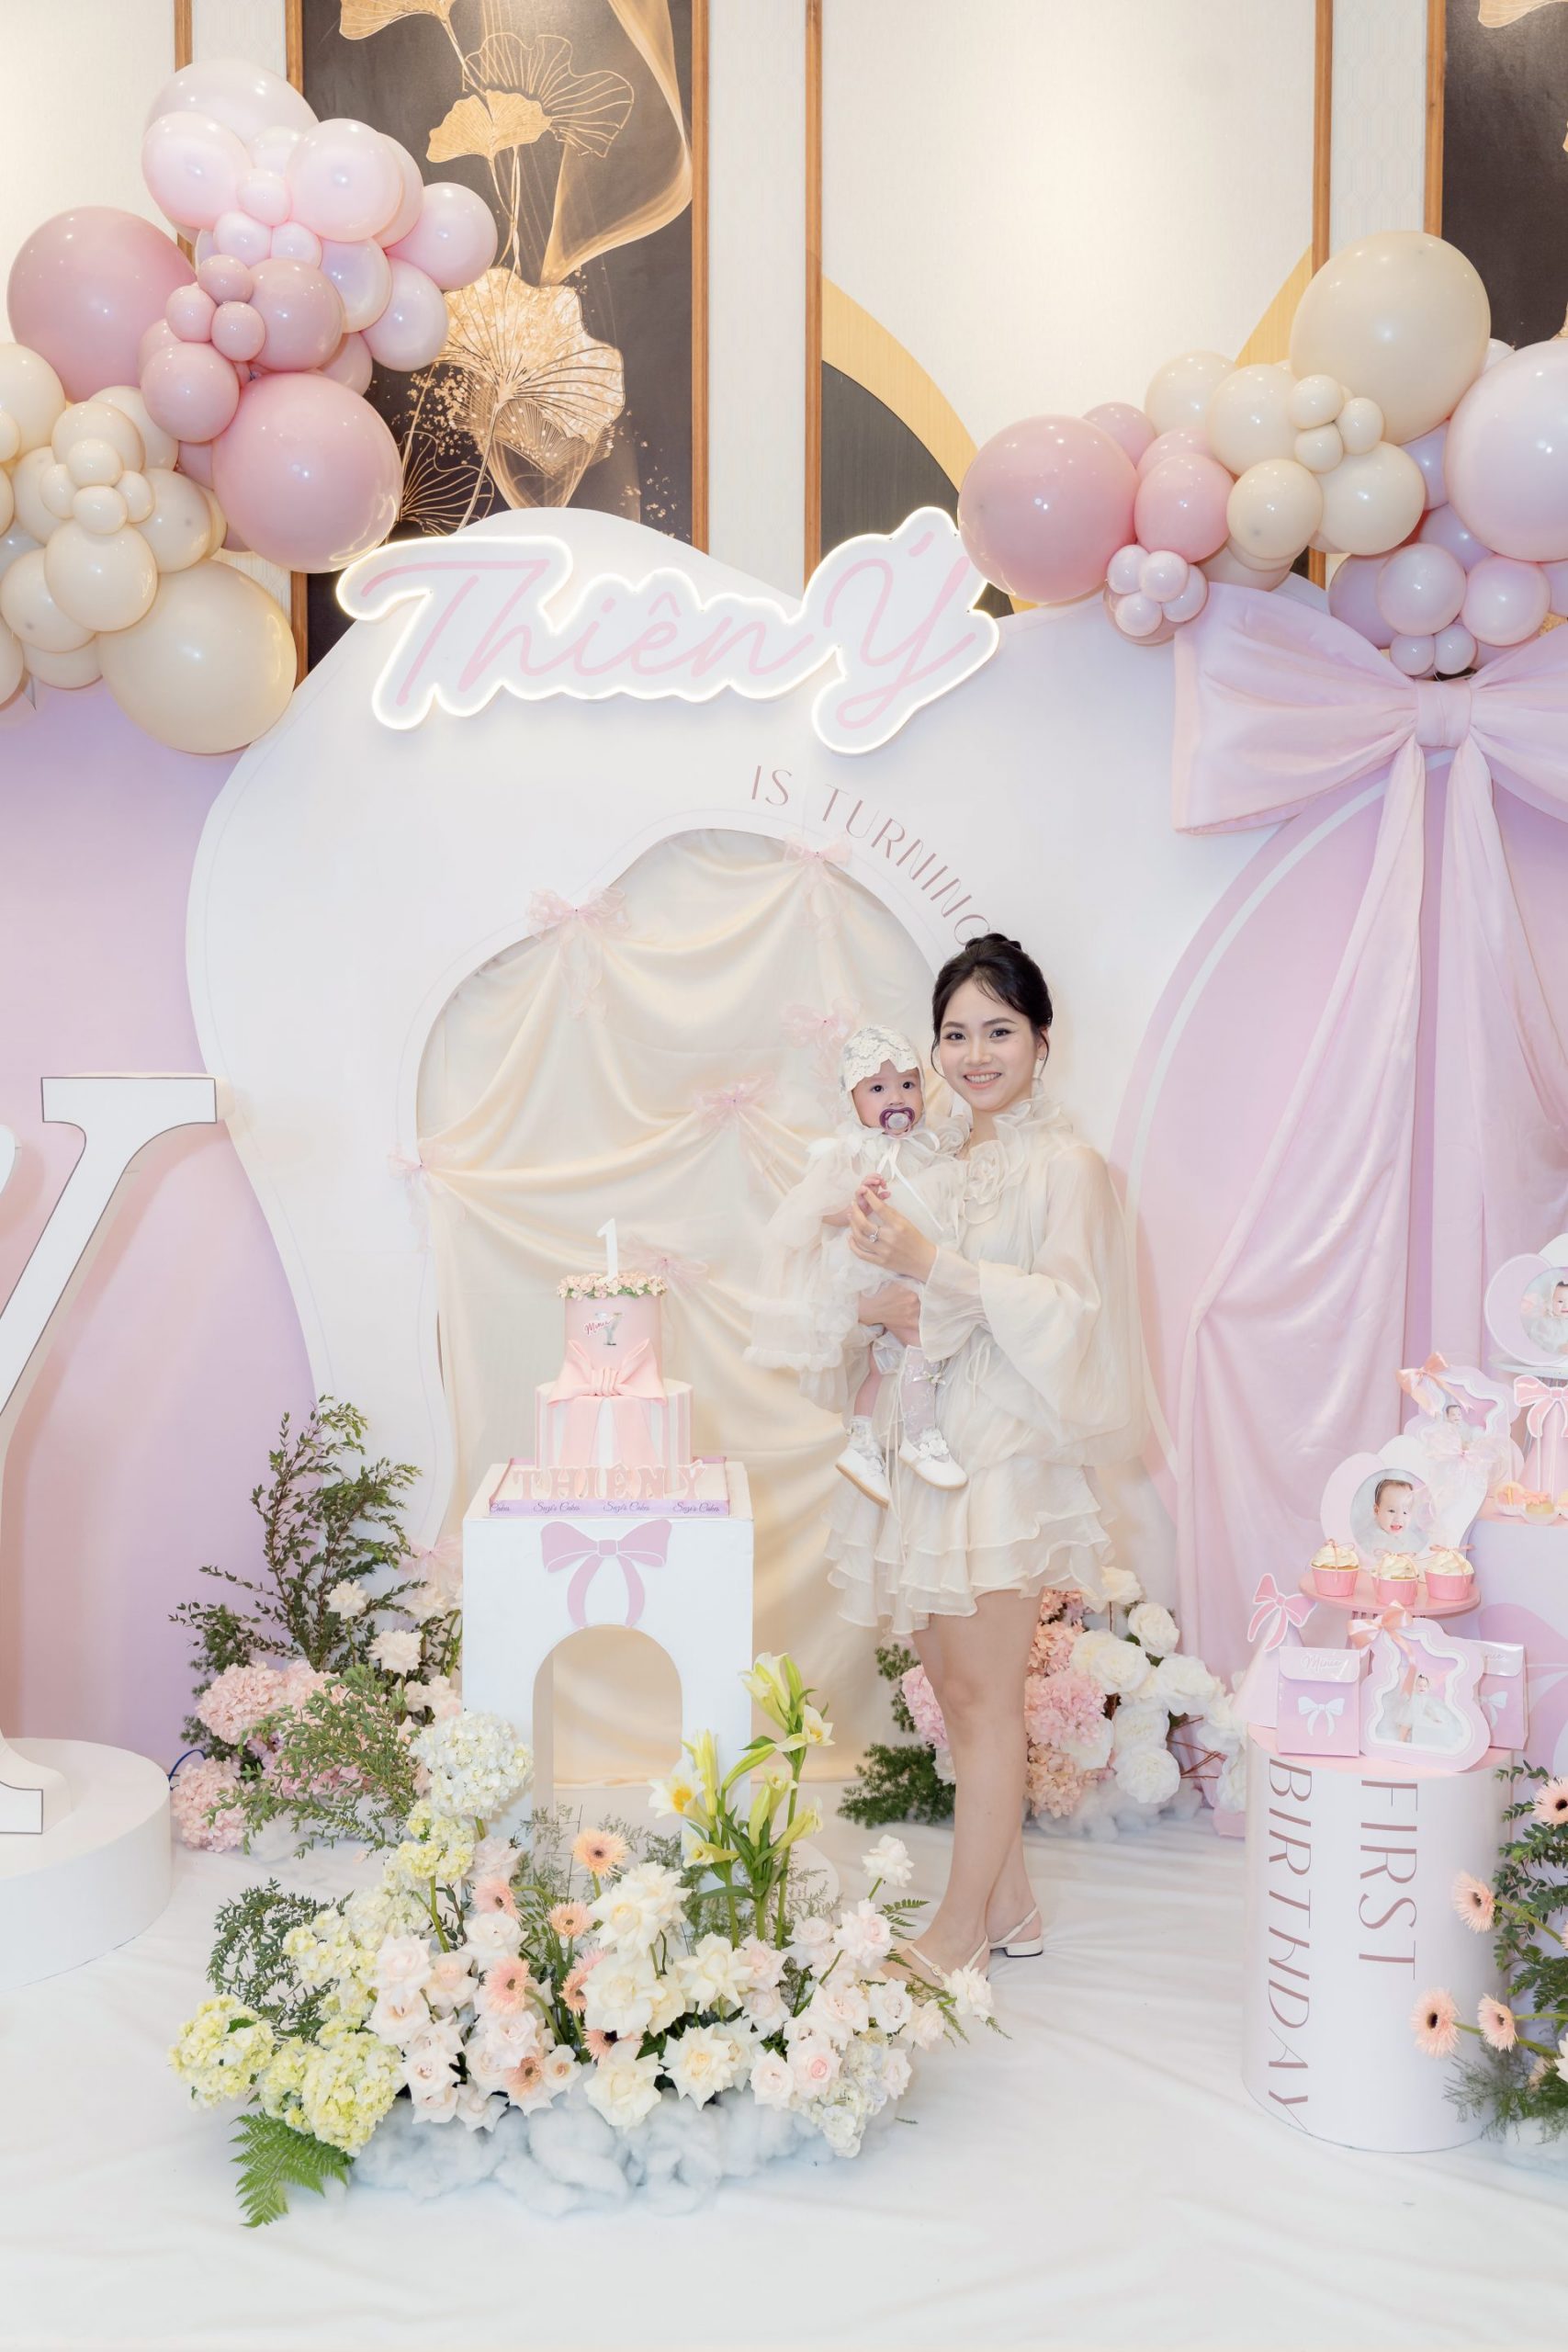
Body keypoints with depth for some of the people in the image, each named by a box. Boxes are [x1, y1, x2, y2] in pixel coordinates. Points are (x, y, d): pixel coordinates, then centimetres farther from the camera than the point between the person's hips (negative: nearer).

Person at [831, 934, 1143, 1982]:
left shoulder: (1066, 1166, -8)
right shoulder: (940, 1157, 13)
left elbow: (1069, 1307, -19)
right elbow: (864, 1285, 16)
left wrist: (932, 1266, -25)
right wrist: (884, 1301, -7)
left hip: (1006, 1451, -7)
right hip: (924, 1442, 7)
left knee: (984, 1697, 0)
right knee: (956, 1687, 13)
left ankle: (962, 1927, 13)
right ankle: (1009, 1903, 27)